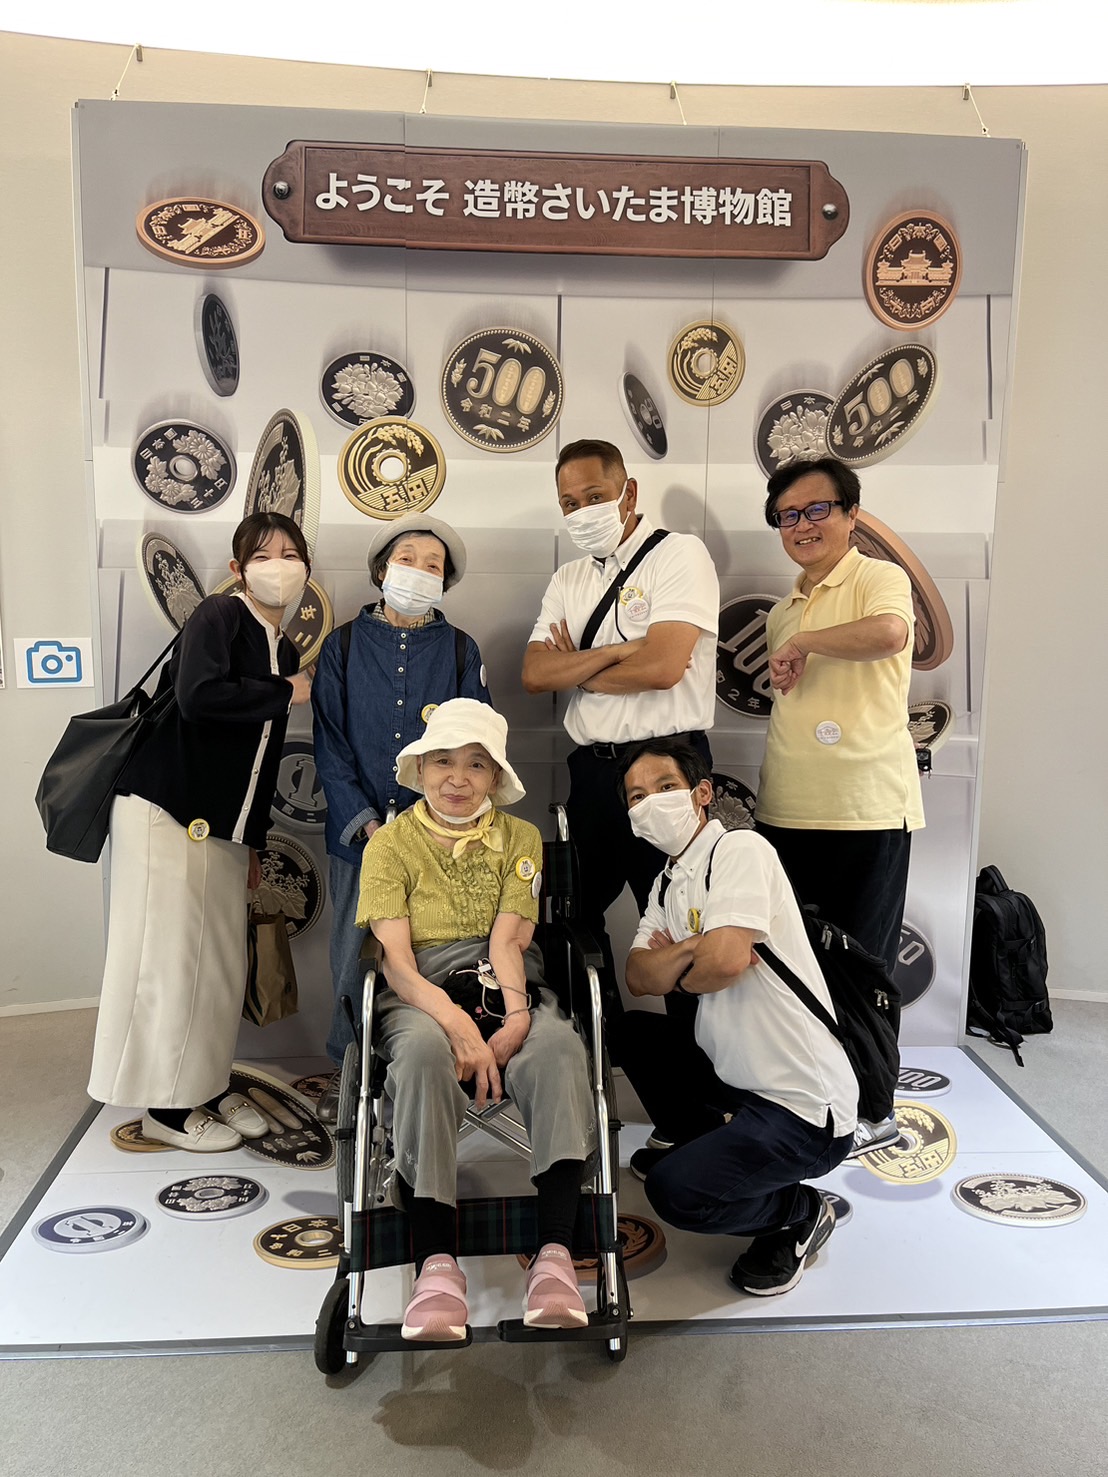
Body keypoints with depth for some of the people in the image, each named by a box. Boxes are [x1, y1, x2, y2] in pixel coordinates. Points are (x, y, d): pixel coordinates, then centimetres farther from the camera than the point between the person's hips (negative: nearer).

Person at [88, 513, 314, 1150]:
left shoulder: (286, 651, 13)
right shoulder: (219, 616, -9)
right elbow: (198, 695, -29)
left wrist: (255, 841, 17)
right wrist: (287, 694, -16)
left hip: (225, 823, 7)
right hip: (167, 809, -7)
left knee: (224, 956, 9)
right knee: (170, 953, -1)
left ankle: (211, 1084, 25)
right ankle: (167, 1105, 11)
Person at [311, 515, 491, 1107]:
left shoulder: (460, 650, 5)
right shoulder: (344, 646, 5)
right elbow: (330, 742, 1)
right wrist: (365, 822, -10)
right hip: (359, 833, 0)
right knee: (354, 952, 6)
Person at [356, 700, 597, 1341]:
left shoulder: (521, 838, 15)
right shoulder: (391, 843, 10)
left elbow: (507, 939, 0)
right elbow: (395, 959, -4)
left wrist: (515, 1020, -21)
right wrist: (458, 1026, -22)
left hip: (508, 991, 2)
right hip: (422, 997, -1)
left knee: (557, 1046, -33)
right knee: (424, 1052, -37)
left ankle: (556, 1253, -34)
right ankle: (437, 1264, -33)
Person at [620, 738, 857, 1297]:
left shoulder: (741, 849, -16)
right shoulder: (669, 879, 11)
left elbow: (727, 960, -29)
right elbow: (638, 976, 2)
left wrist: (672, 969, -7)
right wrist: (690, 951, -18)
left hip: (805, 1109, -9)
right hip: (736, 1073, 9)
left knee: (674, 1191, -20)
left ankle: (800, 1213, 7)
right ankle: (698, 1143, 26)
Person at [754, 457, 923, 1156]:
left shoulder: (879, 579, -5)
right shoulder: (783, 612, 18)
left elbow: (887, 633, -30)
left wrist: (803, 641, -19)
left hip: (867, 809, -7)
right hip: (787, 810, 7)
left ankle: (872, 1112, 18)